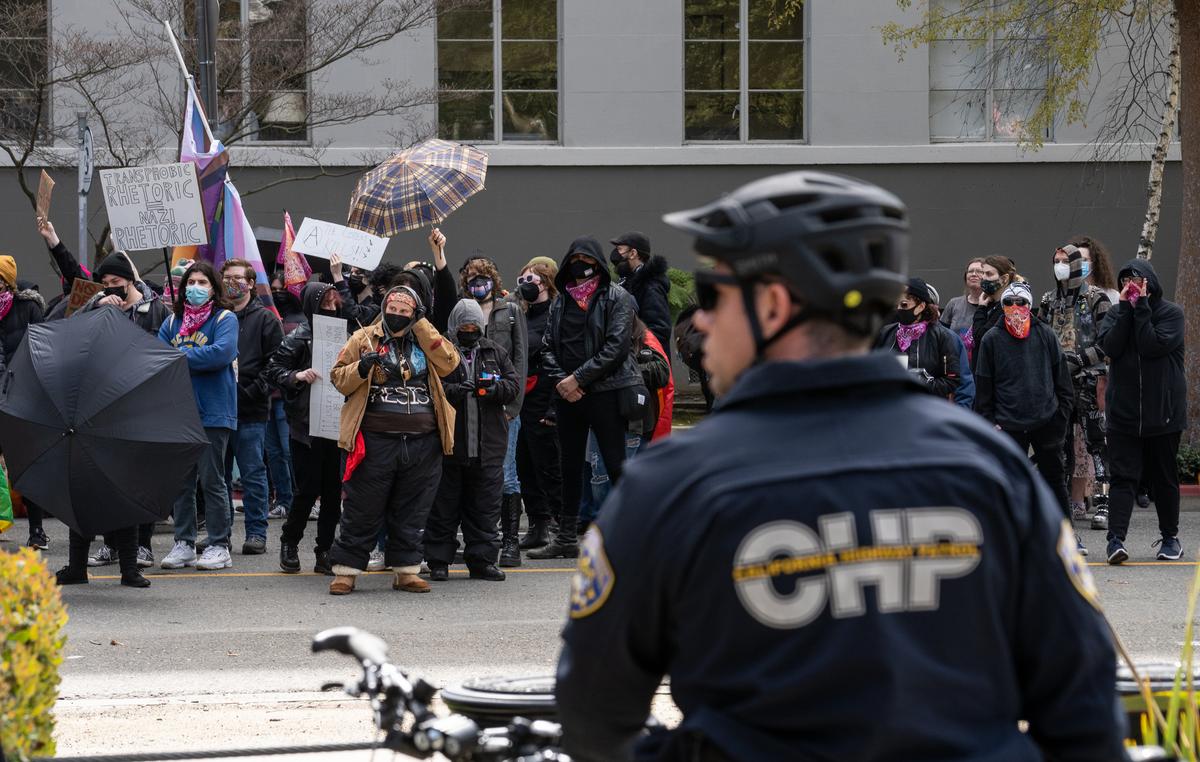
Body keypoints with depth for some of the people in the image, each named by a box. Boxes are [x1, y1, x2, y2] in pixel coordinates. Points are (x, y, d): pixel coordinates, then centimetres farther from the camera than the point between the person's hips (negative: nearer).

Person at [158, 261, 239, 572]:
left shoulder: (225, 319, 0)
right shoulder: (173, 322, 15)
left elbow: (222, 353, -17)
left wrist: (179, 357, -12)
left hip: (213, 412, -5)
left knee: (211, 479, -4)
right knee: (181, 480, 7)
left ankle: (219, 546, 2)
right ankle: (184, 544, 13)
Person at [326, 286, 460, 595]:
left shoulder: (426, 340, 12)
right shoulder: (364, 339, 6)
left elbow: (449, 364, -6)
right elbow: (339, 380, 4)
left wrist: (422, 325, -6)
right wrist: (361, 368, -17)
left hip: (422, 443, 2)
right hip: (376, 440, -2)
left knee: (411, 512, 8)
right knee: (362, 511, 1)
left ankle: (406, 571, 17)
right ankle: (346, 571, 7)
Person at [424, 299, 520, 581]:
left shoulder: (495, 352, 12)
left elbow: (513, 385, 7)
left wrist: (494, 387, -14)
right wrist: (452, 391, -23)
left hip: (488, 444, 3)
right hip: (449, 440, -3)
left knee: (485, 505, 7)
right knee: (445, 505, 2)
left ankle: (482, 559, 14)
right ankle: (438, 561, 8)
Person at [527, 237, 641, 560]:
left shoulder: (618, 299, -3)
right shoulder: (561, 302, 14)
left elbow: (615, 348, -12)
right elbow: (547, 347, 12)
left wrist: (577, 379, -14)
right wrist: (559, 380, -6)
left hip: (606, 392, -6)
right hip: (568, 396, 6)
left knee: (616, 464, -6)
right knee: (570, 467, 12)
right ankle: (566, 538, 18)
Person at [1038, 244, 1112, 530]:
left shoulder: (1095, 298, -2)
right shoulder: (1048, 301, 15)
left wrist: (1079, 360, -16)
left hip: (1089, 380, -6)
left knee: (1096, 440, -10)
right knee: (1064, 443, 7)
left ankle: (1103, 503, -13)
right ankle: (1076, 502, 14)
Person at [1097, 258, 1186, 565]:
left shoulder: (1171, 312, -2)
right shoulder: (1116, 314, 7)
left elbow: (1153, 346, -18)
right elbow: (1109, 346, -11)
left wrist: (1141, 308, -15)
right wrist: (1127, 309, -12)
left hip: (1163, 411, -1)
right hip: (1123, 413, 1)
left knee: (1164, 478, 11)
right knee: (1123, 478, -8)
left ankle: (1170, 537, 25)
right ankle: (1116, 538, -16)